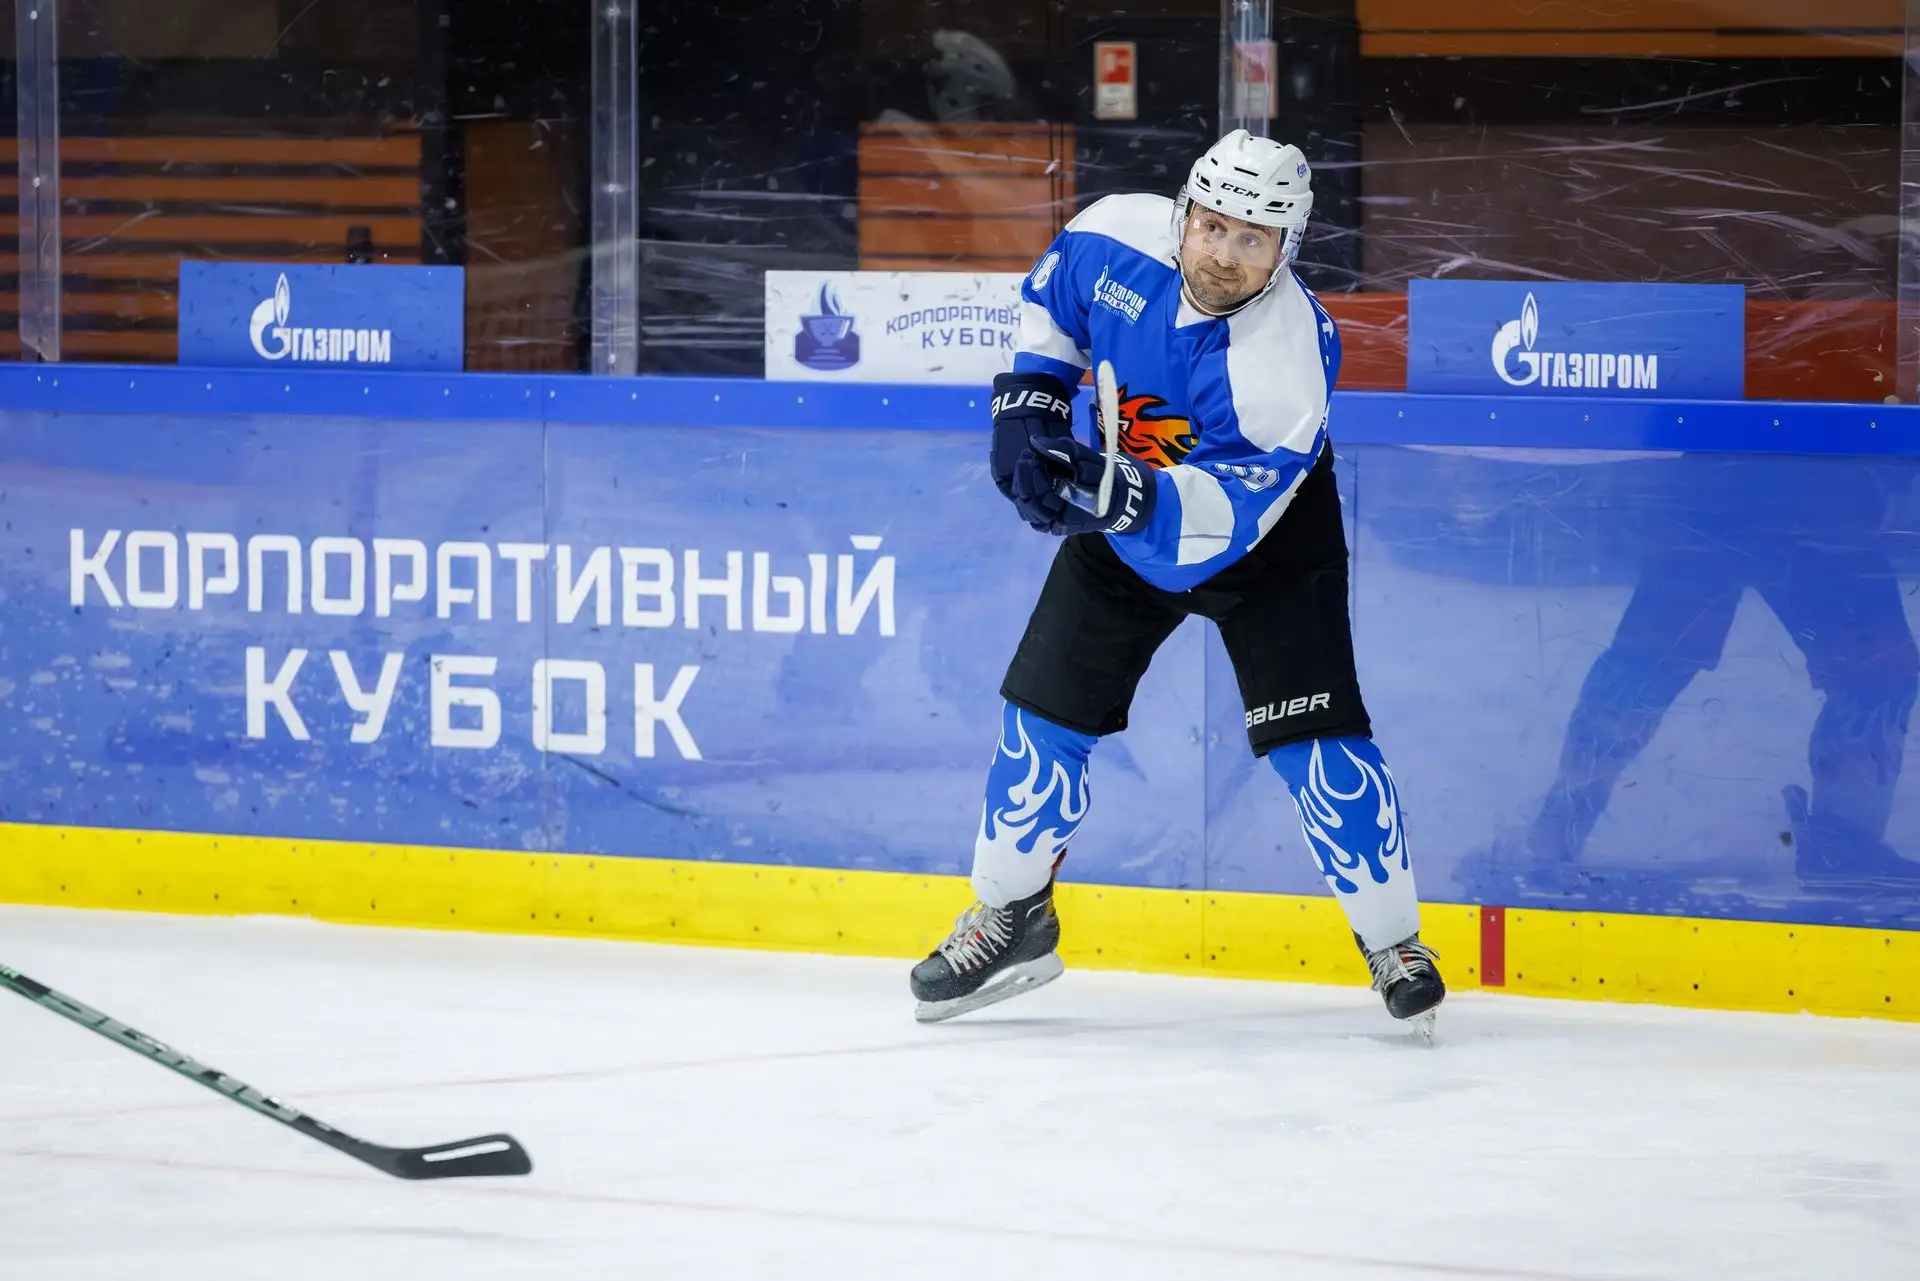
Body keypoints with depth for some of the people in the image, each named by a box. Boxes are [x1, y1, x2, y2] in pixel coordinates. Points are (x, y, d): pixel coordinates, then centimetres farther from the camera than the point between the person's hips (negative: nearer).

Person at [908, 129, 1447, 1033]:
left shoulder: (1289, 357, -34)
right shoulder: (1118, 238, -21)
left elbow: (1222, 513, -38)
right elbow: (1052, 296, 3)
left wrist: (1136, 499, -54)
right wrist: (1029, 397, -9)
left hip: (1266, 536, -4)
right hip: (1124, 519, 4)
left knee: (1314, 740, -13)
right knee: (1045, 714, 2)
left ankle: (1395, 946, 2)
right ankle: (1010, 918, 20)